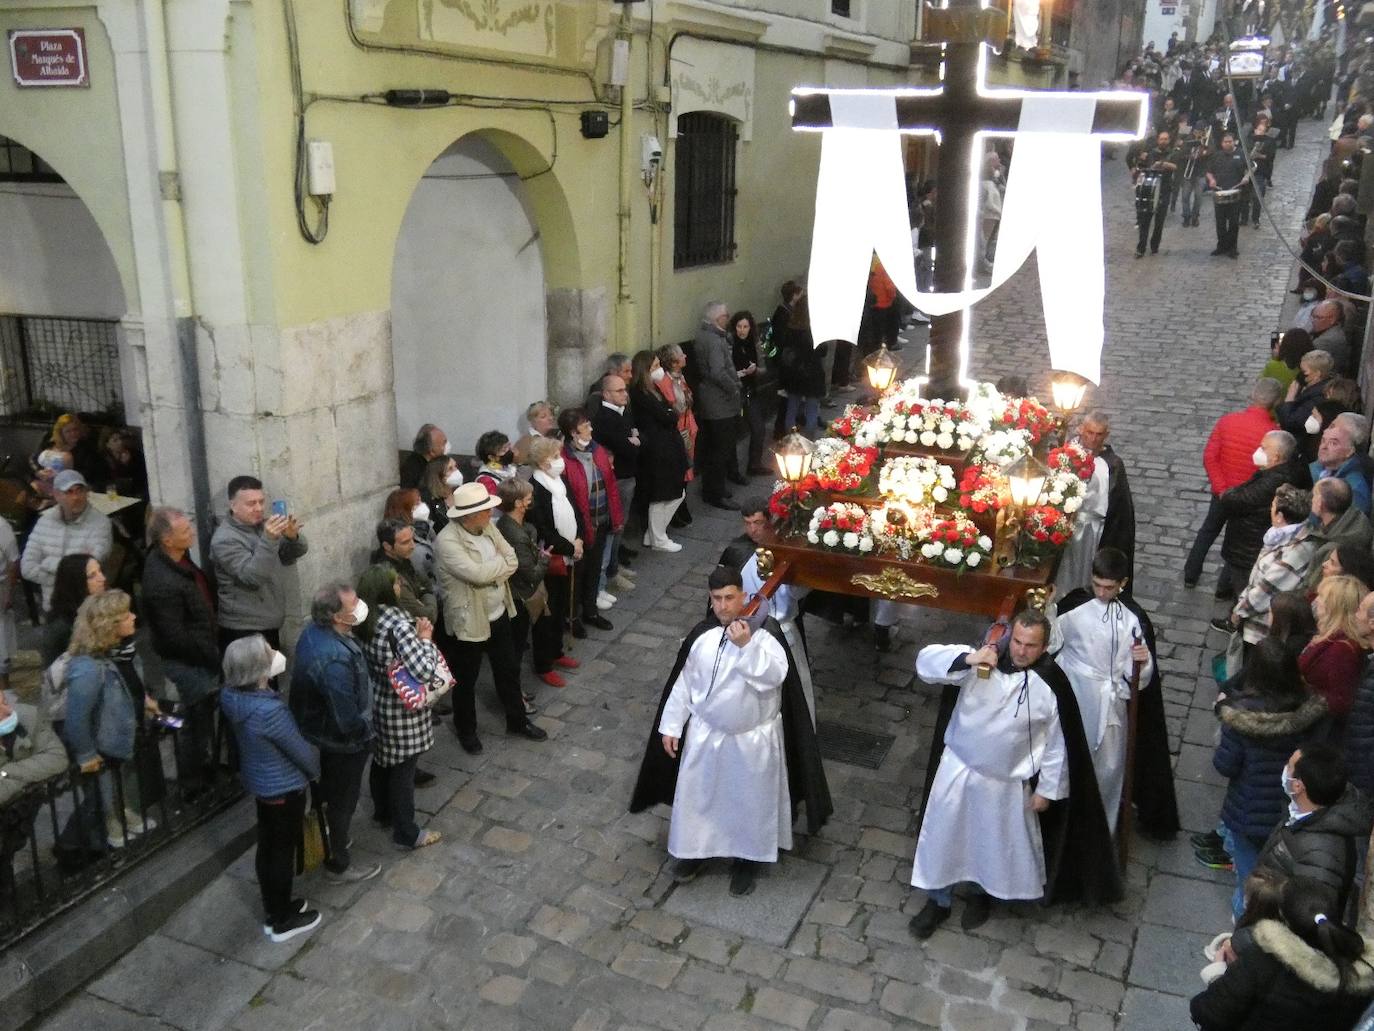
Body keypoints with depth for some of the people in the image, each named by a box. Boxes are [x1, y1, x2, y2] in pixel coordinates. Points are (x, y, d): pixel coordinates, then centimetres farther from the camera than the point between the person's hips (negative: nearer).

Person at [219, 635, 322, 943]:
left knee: (266, 845, 21)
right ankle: (283, 921, 28)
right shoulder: (270, 711, -35)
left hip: (258, 781, 8)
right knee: (283, 851, 10)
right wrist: (317, 771, 1)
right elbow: (301, 750, -21)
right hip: (285, 788, -8)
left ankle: (273, 910, 40)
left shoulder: (231, 695, -11)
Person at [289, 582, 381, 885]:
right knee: (343, 800, 14)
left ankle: (332, 839, 52)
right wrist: (366, 728, -11)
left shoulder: (313, 631, -10)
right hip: (342, 741, -8)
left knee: (331, 793, 29)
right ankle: (339, 866, 34)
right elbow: (347, 720, -32)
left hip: (319, 730, 8)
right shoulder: (335, 660, -39)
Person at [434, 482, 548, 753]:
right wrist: (501, 562, -16)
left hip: (499, 614, 7)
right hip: (469, 622, -7)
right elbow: (477, 573, -33)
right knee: (466, 680, 14)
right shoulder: (447, 542, -25)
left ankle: (517, 720, 39)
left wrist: (489, 572, -18)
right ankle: (466, 729, 35)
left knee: (509, 670, 20)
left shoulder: (488, 527, -2)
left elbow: (512, 563, 0)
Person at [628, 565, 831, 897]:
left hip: (753, 738, -3)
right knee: (696, 794, 17)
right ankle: (694, 849, 41)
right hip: (705, 734, 3)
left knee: (750, 800, 15)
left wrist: (746, 645, -39)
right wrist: (671, 726, 3)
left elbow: (775, 675, -30)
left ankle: (747, 859, 37)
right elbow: (683, 683, 1)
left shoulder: (765, 631, -19)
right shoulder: (702, 634, -8)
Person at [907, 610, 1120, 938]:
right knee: (942, 835, 15)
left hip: (1007, 782, -1)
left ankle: (982, 892, 51)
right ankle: (938, 900, 39)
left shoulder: (1051, 687, -17)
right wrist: (966, 659, -37)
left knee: (997, 843, 20)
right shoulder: (981, 661, -16)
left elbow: (1057, 743, -6)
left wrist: (1047, 788, -1)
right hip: (958, 769, 1)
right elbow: (926, 660, -22)